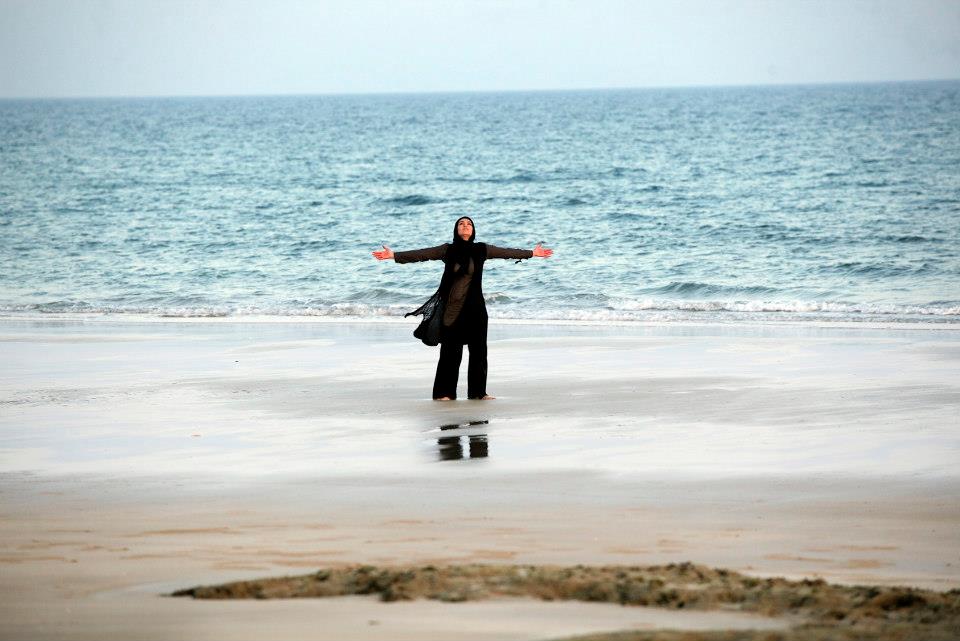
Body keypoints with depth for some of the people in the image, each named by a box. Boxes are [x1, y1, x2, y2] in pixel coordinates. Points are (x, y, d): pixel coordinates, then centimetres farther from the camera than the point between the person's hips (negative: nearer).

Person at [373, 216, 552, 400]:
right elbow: (421, 254, -5)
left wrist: (532, 253, 21)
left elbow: (506, 252, 14)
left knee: (478, 349, 3)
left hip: (475, 307, 2)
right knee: (451, 350, -1)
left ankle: (478, 391, 12)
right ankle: (445, 392, 4)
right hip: (453, 308, -2)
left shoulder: (481, 250, 5)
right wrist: (394, 255, -13)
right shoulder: (448, 250, 0)